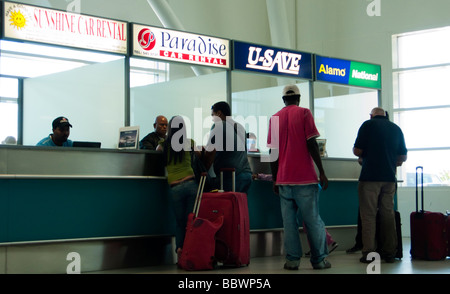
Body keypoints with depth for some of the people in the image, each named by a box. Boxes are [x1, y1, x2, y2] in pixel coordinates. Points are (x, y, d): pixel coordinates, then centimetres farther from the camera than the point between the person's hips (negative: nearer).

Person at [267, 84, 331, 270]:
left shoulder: (275, 118, 11)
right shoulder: (304, 113, 0)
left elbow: (272, 152, 9)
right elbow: (311, 144, -8)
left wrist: (275, 180, 14)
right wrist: (322, 172, -4)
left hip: (283, 180, 3)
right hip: (305, 178, -3)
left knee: (289, 221, 4)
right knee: (313, 220, 3)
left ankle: (292, 260, 1)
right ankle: (319, 260, 6)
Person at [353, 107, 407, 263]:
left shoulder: (368, 125, -2)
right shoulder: (396, 128, 12)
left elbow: (357, 151, -5)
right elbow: (403, 157, 12)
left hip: (370, 177, -4)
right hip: (390, 178, 4)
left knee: (368, 215, -2)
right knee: (388, 214, 10)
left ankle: (369, 253, -4)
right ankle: (389, 252, 12)